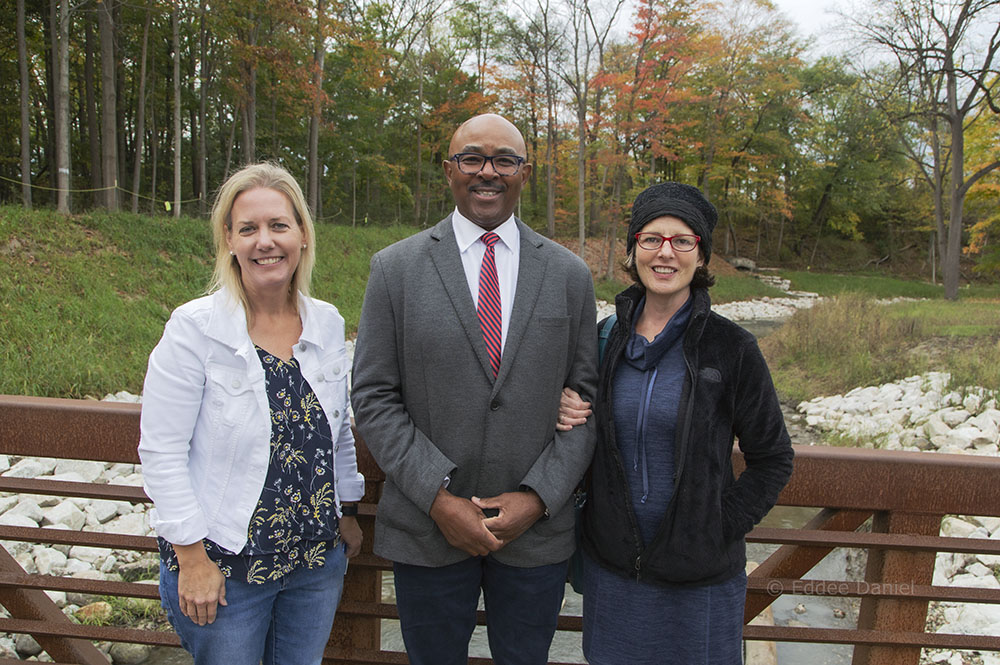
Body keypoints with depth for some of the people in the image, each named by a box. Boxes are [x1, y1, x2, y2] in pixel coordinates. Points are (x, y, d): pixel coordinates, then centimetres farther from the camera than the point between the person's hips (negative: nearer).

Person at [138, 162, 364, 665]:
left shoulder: (327, 323, -1)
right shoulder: (194, 328, -14)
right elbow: (161, 451, -13)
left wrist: (347, 512, 14)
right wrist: (192, 557, -13)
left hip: (318, 557, 4)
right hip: (222, 565, -4)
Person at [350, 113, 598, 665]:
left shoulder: (569, 274, 2)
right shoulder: (395, 268, -3)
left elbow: (586, 396, 2)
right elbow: (373, 398, -5)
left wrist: (538, 497, -9)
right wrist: (439, 497, -13)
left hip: (537, 530, 1)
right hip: (428, 529, -1)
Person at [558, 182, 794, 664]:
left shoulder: (731, 348, -11)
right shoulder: (606, 337, -1)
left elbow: (773, 460, -3)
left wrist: (723, 527, -10)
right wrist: (565, 417, -8)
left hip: (700, 575, -3)